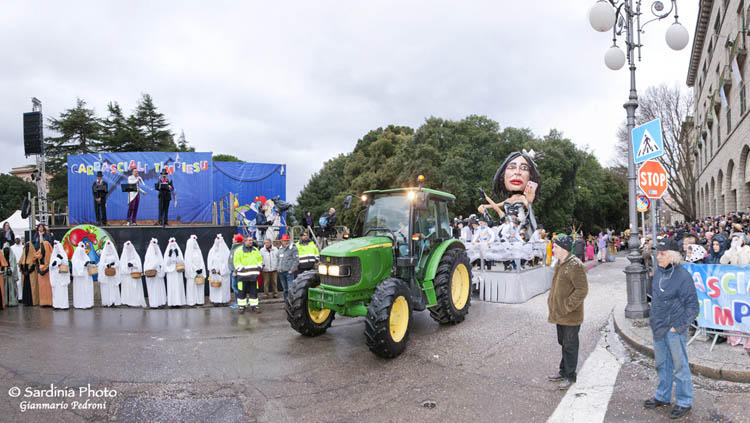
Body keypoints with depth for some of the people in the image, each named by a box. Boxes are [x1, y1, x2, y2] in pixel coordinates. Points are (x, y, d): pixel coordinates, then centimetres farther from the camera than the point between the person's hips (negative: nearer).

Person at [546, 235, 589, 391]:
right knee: (563, 343, 20)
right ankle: (564, 372, 34)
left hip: (571, 316, -9)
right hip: (560, 314, 9)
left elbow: (582, 290, -23)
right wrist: (551, 302, 12)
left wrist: (566, 306, -23)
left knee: (570, 346, 4)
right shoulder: (560, 264, 11)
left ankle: (570, 376, 17)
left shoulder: (575, 265, -20)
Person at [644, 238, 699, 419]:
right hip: (658, 327, 7)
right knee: (661, 363, 20)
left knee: (680, 366, 7)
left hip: (674, 329, -7)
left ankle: (684, 401, 23)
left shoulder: (683, 276, -17)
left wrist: (678, 326, -15)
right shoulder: (658, 272, 3)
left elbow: (693, 307, -14)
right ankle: (663, 396, 36)